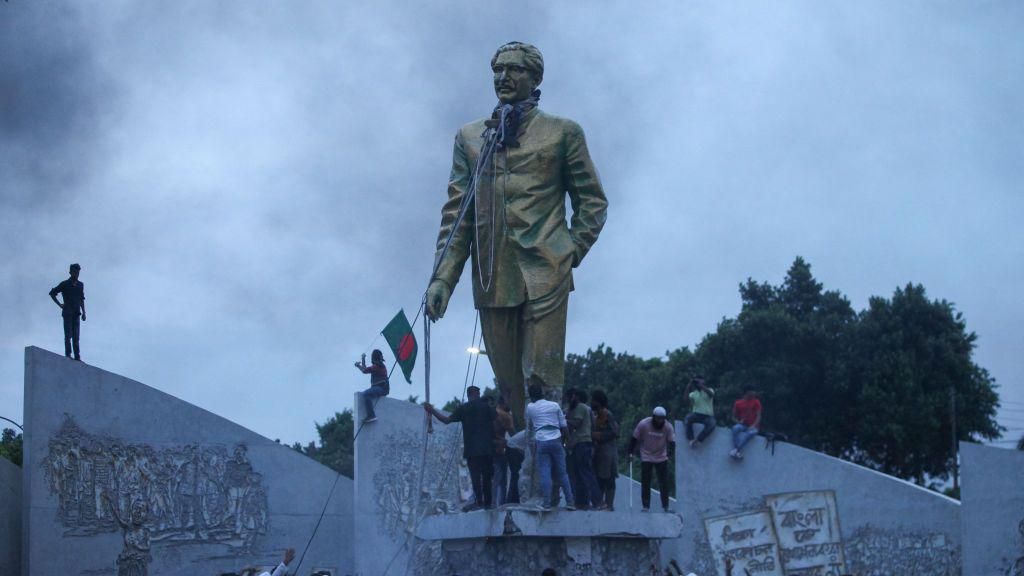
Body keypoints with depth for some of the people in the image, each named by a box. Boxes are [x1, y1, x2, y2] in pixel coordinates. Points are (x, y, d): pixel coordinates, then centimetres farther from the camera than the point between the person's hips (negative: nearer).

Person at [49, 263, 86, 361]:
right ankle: (68, 355, -8)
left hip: (76, 313, 4)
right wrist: (60, 304, -2)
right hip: (67, 312, -4)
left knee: (76, 336, 1)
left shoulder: (80, 285, 14)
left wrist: (83, 312, 12)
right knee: (68, 335, -8)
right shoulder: (65, 284, 0)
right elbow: (52, 293, 4)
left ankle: (77, 356, -2)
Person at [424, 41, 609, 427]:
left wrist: (570, 254, -1)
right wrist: (442, 277, 3)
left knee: (543, 382, -12)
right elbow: (456, 212, 13)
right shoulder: (470, 137, 17)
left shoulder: (562, 133, 10)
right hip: (491, 278, 3)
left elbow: (593, 202, 12)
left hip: (544, 275, -3)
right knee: (509, 390, 3)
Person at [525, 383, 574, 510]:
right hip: (556, 440, 1)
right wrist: (564, 439, 21)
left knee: (544, 473, -1)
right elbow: (564, 426, 8)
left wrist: (531, 440, 38)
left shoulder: (530, 407, 6)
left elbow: (529, 427, 20)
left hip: (541, 442, -1)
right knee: (562, 472, 8)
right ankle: (570, 502, 8)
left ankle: (547, 503, -6)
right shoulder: (555, 405, 8)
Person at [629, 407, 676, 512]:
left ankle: (665, 506, 7)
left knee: (664, 483, -1)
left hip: (662, 457, 1)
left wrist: (670, 453, -28)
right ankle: (646, 506, 5)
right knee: (645, 483, -2)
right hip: (646, 457, -1)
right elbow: (634, 438, -6)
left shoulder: (668, 427, -11)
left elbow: (672, 442, -10)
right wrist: (631, 452, -8)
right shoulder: (643, 424, -14)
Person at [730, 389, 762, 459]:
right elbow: (734, 416, 13)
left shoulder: (756, 402, 4)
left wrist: (753, 426, -18)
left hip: (752, 426, -1)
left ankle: (737, 449, -48)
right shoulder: (738, 403, 6)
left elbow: (758, 416, -2)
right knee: (735, 428, -35)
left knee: (751, 432, -37)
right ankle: (739, 451, -46)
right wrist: (738, 421, -10)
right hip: (742, 425, 1)